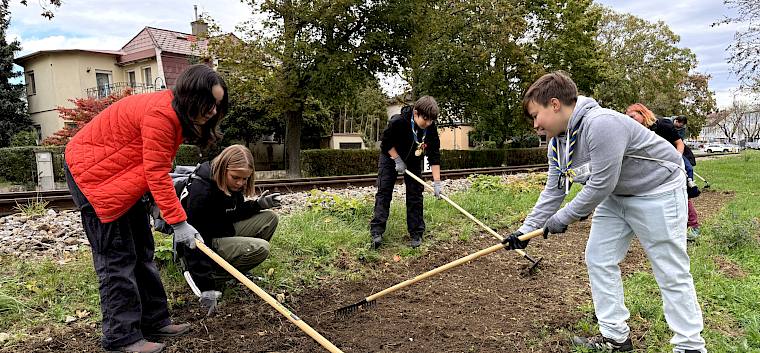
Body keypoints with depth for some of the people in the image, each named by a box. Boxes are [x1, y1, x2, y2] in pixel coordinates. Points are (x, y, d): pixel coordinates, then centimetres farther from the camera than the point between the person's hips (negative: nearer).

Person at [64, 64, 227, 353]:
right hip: (91, 171, -10)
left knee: (142, 250, 10)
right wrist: (178, 221, -28)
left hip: (120, 172, 10)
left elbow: (156, 169, 8)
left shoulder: (176, 112, 2)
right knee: (116, 255, -8)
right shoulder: (161, 114, -29)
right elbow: (158, 174, -30)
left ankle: (154, 320, 18)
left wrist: (165, 208, 2)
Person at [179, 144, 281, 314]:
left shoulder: (233, 185, -4)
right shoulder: (201, 190, -30)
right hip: (205, 243, -9)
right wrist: (207, 289, -32)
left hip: (224, 232, 9)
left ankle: (232, 268, 3)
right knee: (261, 248, -24)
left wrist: (258, 204, -8)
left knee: (269, 218, -1)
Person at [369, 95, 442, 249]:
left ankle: (416, 233, 4)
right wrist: (398, 160, -21)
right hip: (391, 156, -3)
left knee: (415, 195, -3)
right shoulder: (398, 122, -34)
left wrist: (437, 182, -24)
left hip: (413, 161, 3)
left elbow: (434, 155, -21)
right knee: (384, 192, -9)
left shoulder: (431, 128, -24)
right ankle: (377, 231, -8)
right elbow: (386, 142, -19)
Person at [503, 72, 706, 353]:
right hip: (616, 196, 9)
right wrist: (526, 230, 0)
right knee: (598, 260, 6)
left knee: (671, 272, -3)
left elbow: (601, 186, -30)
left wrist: (562, 218, -18)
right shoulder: (556, 143, -3)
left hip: (657, 190, -9)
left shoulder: (601, 125, -32)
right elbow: (553, 191, 2)